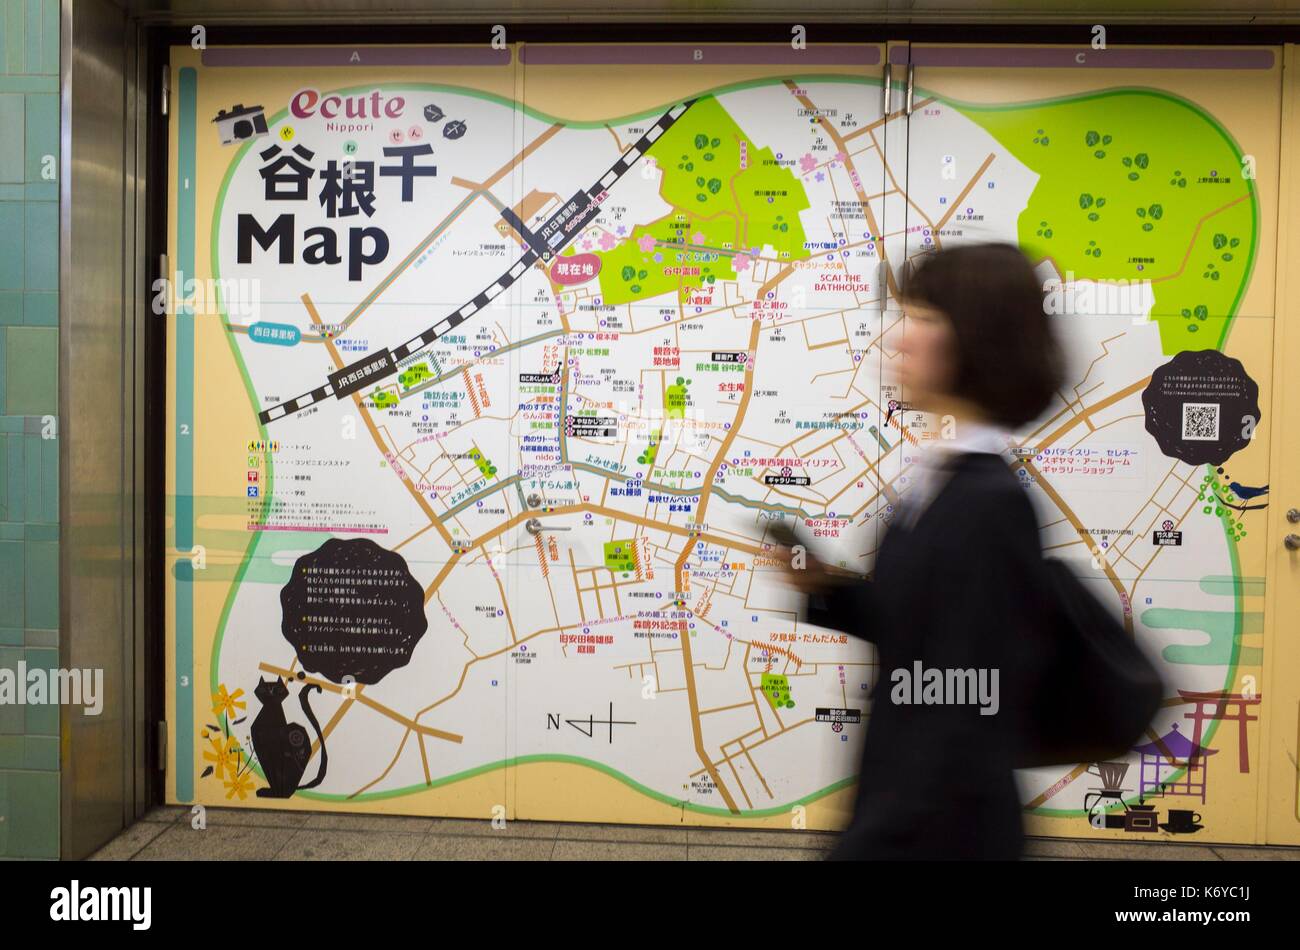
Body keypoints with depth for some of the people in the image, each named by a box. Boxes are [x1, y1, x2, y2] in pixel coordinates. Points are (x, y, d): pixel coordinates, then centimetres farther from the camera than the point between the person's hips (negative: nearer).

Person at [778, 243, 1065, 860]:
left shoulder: (989, 504, -23)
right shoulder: (938, 479, 3)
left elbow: (965, 720, -23)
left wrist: (869, 843, -21)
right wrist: (827, 591, -2)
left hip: (939, 830, -8)